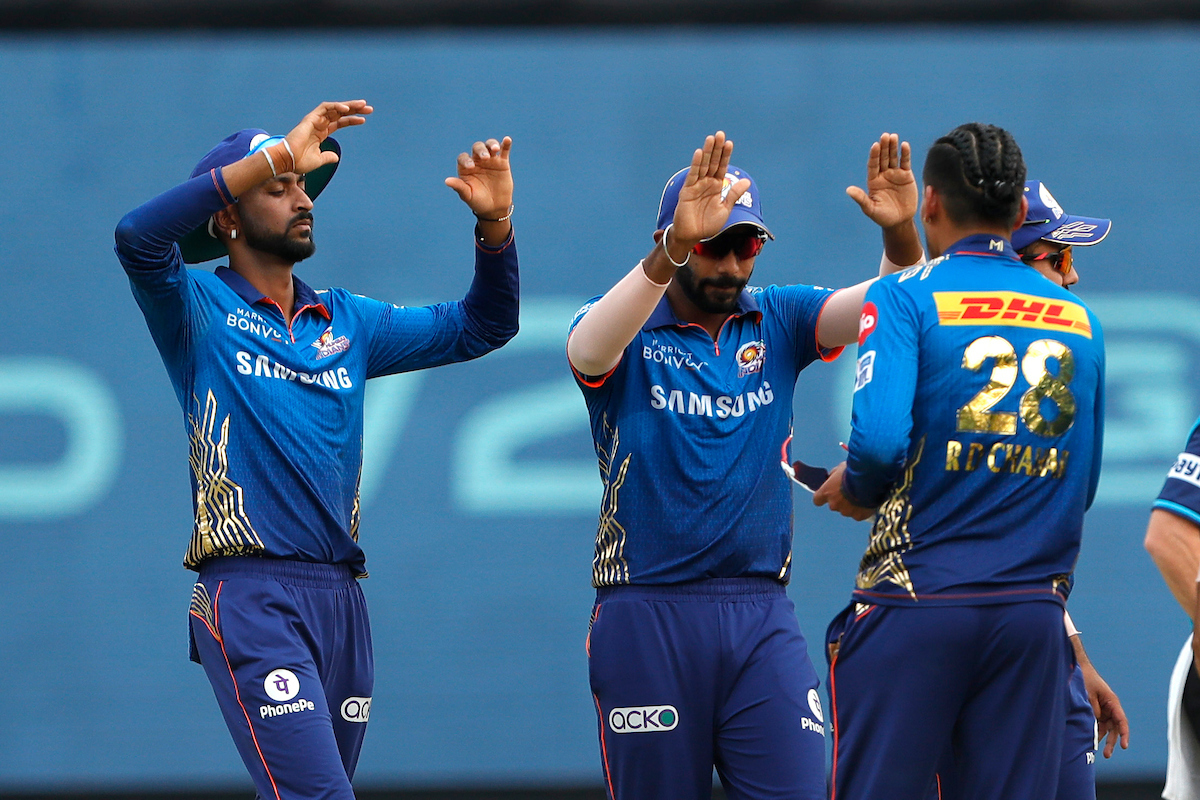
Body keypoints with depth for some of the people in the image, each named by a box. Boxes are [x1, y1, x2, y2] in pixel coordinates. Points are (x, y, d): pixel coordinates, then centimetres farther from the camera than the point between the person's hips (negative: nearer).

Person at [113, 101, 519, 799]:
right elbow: (140, 237, -18)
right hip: (252, 595, -6)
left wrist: (496, 223, 0)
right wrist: (278, 157, -20)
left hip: (342, 601, 6)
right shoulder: (199, 309, 3)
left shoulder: (346, 322, 19)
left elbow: (479, 327, 18)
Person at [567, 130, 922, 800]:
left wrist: (901, 234, -29)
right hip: (648, 614, -2)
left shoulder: (778, 322, 10)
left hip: (763, 618, 2)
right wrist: (675, 247, -42)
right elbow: (589, 350, -25)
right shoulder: (628, 334, 0)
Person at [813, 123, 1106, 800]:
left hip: (916, 606, -4)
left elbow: (880, 437, -17)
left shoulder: (906, 297, -3)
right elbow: (1083, 483, 14)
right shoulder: (1080, 320, 11)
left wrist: (855, 489, 3)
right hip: (1034, 613, 4)